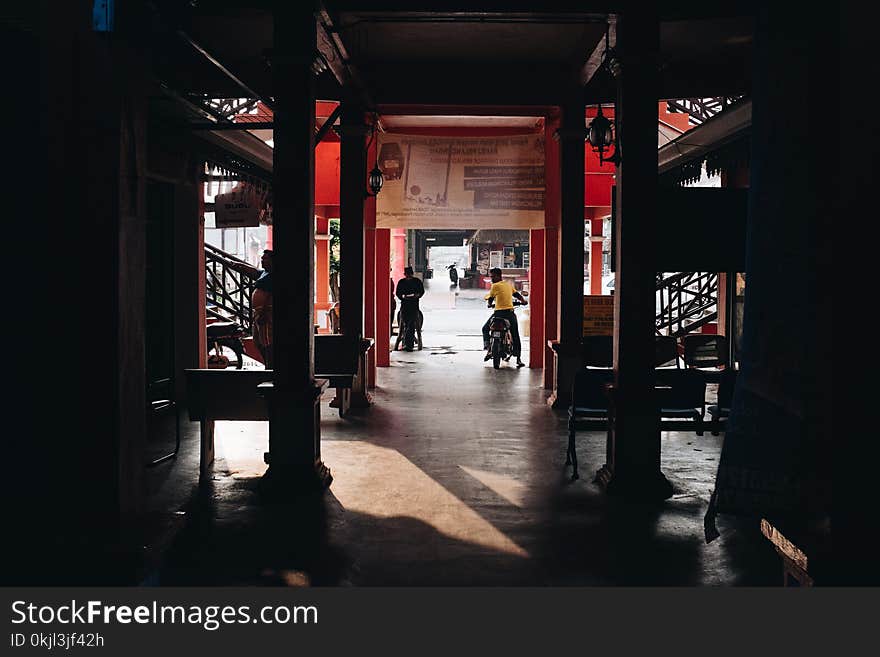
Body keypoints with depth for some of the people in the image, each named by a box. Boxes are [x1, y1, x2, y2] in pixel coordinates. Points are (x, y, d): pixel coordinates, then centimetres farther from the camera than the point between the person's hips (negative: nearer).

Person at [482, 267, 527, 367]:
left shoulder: (495, 286, -5)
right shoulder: (509, 285, 12)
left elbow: (490, 298, 6)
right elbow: (517, 294, 15)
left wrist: (486, 297, 26)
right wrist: (523, 300, 29)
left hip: (498, 313, -4)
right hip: (510, 313, 4)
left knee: (485, 329, 16)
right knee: (515, 336, 11)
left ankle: (488, 349, -3)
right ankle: (518, 359, 4)